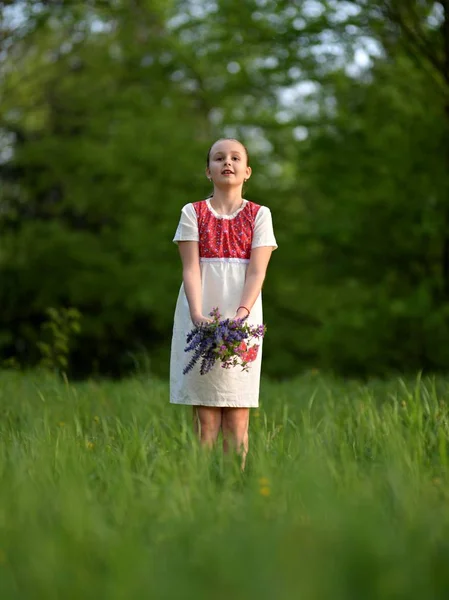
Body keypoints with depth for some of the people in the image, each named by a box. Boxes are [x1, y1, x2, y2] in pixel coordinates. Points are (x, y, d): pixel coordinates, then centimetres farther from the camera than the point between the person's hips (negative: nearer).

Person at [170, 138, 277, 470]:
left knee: (237, 419, -1)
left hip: (242, 319, 0)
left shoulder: (259, 215, 6)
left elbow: (257, 272, -4)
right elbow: (190, 268, -4)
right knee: (205, 418, -3)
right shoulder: (193, 213, 6)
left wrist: (240, 315, -20)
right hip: (201, 320, 0)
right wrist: (197, 314, -20)